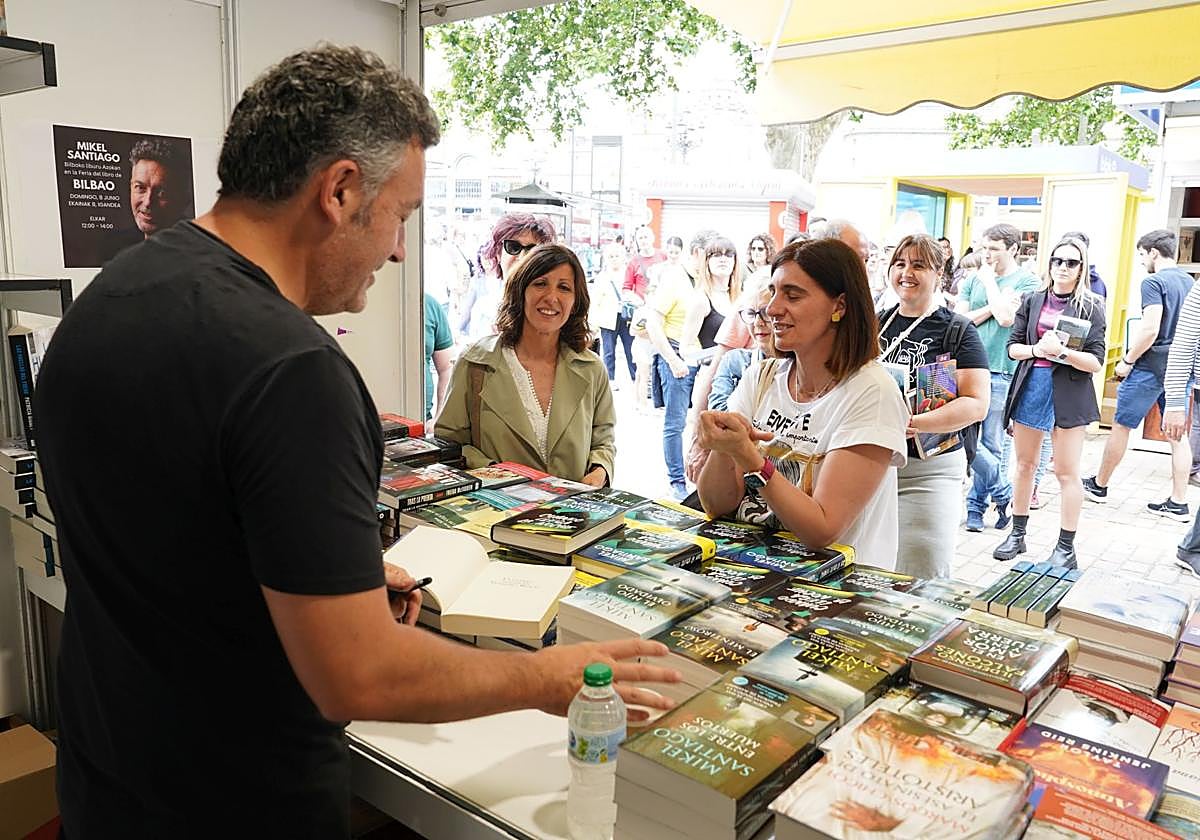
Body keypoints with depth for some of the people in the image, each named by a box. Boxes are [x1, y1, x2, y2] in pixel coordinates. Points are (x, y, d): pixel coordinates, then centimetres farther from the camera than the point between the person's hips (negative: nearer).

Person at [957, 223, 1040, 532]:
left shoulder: (1027, 281, 0)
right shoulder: (974, 279, 11)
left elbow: (1006, 317, -15)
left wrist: (989, 280, -5)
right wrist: (994, 306, -8)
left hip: (1002, 372, -3)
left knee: (993, 445, 3)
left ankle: (977, 504, 17)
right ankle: (1003, 494, 18)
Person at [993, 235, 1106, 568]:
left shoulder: (1091, 307, -2)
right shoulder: (1033, 301, 8)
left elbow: (1096, 362, -7)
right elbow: (1013, 346, 7)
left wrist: (1061, 351, -21)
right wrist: (1036, 349, -13)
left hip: (1069, 393, -3)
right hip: (1030, 387, 4)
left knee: (1067, 472, 1)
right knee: (1024, 464, 13)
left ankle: (1066, 547, 10)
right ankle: (1017, 534, 25)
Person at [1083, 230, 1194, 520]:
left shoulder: (1153, 282, -13)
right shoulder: (1189, 282, 11)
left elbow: (1150, 329, -21)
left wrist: (1127, 360, -12)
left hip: (1152, 366, -8)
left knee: (1121, 425, 5)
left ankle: (1098, 485, 18)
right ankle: (1178, 503, 10)